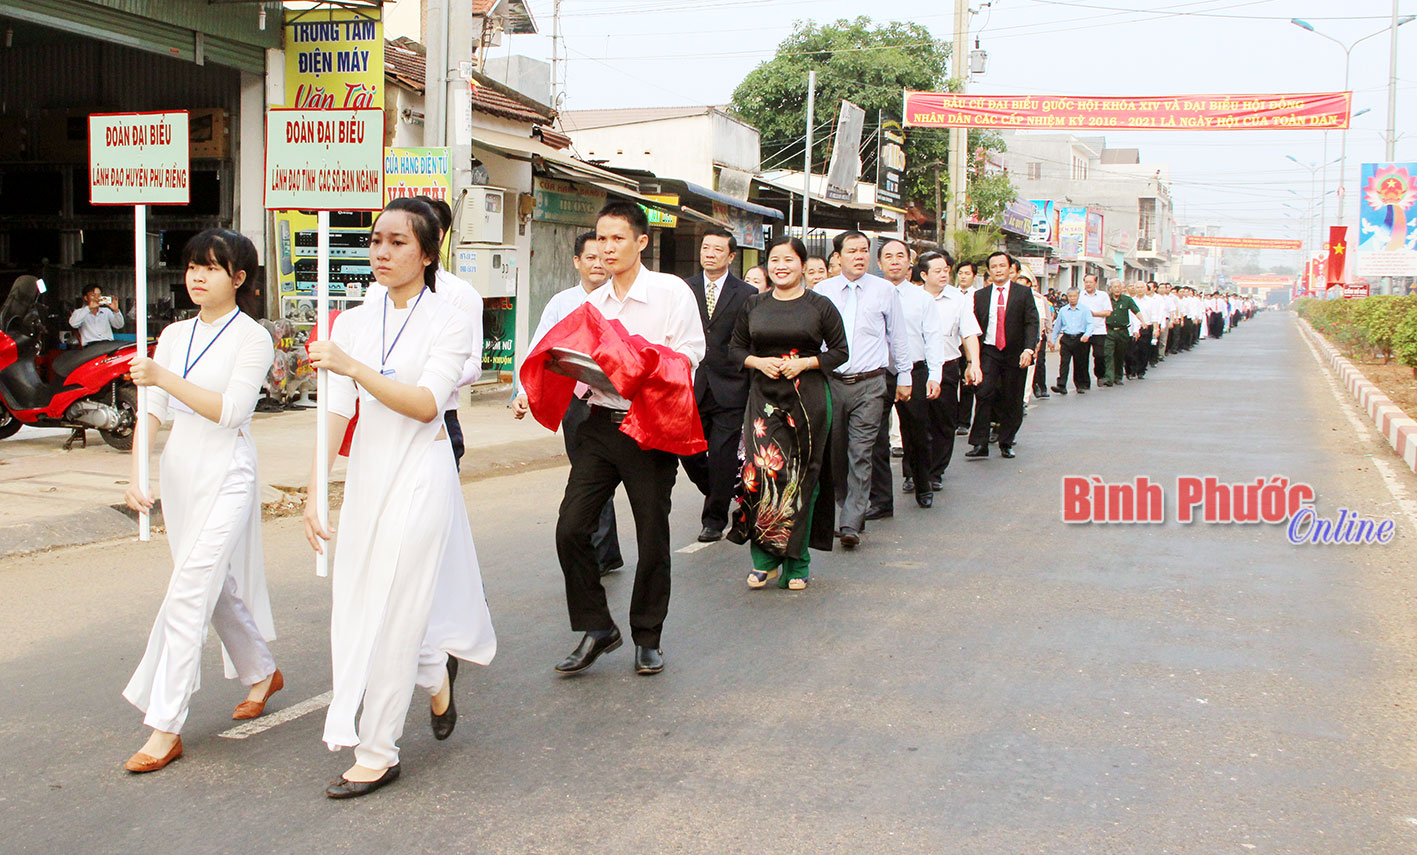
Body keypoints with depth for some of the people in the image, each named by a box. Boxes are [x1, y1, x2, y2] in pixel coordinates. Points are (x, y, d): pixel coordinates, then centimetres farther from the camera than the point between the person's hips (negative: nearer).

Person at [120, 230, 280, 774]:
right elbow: (153, 411, 8)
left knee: (187, 598, -11)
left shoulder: (253, 338, -6)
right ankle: (261, 673, 37)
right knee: (216, 588, 16)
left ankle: (165, 727, -8)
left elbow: (231, 409, -17)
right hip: (178, 472, 7)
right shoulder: (174, 335, 12)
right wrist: (137, 474, -4)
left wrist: (164, 378, -24)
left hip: (225, 476, -7)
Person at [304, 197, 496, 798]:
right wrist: (314, 491, -5)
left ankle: (377, 752, 9)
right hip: (367, 471, 6)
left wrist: (353, 366, -30)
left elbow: (427, 403, -20)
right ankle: (436, 672, 40)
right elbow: (336, 410, 1)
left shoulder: (448, 323, -6)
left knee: (393, 609, -4)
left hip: (421, 472, -5)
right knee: (356, 601, 10)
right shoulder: (353, 322, 7)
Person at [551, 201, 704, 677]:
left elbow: (688, 354, -10)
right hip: (601, 423, 4)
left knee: (652, 537, 4)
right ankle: (596, 628, 11)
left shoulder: (671, 292, -3)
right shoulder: (594, 302, 12)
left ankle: (647, 638, 21)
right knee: (571, 528, -4)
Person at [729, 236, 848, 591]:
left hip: (808, 399, -1)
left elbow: (840, 351, 4)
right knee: (760, 472, -12)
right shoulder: (754, 305, 10)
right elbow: (736, 348, 15)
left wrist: (804, 363, -11)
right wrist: (758, 362, -5)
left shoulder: (820, 306, 2)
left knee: (801, 478, 1)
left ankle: (796, 561, 12)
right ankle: (765, 557, 1)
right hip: (764, 398, 2)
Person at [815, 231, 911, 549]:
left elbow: (897, 336, 11)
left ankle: (851, 524, -9)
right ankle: (843, 506, 27)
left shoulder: (885, 291, 4)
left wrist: (904, 376, 12)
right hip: (831, 380, 2)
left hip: (869, 383, -2)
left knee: (860, 453, -8)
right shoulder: (822, 291, 6)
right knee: (836, 452, 9)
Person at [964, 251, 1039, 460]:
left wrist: (1028, 350, -17)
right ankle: (979, 444, -14)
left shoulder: (1024, 293, 4)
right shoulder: (980, 296, 9)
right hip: (989, 352, 0)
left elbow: (1032, 323, -3)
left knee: (1012, 401, 4)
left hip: (1015, 354, 0)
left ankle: (1006, 444, 20)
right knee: (985, 393, -15)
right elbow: (975, 328, 11)